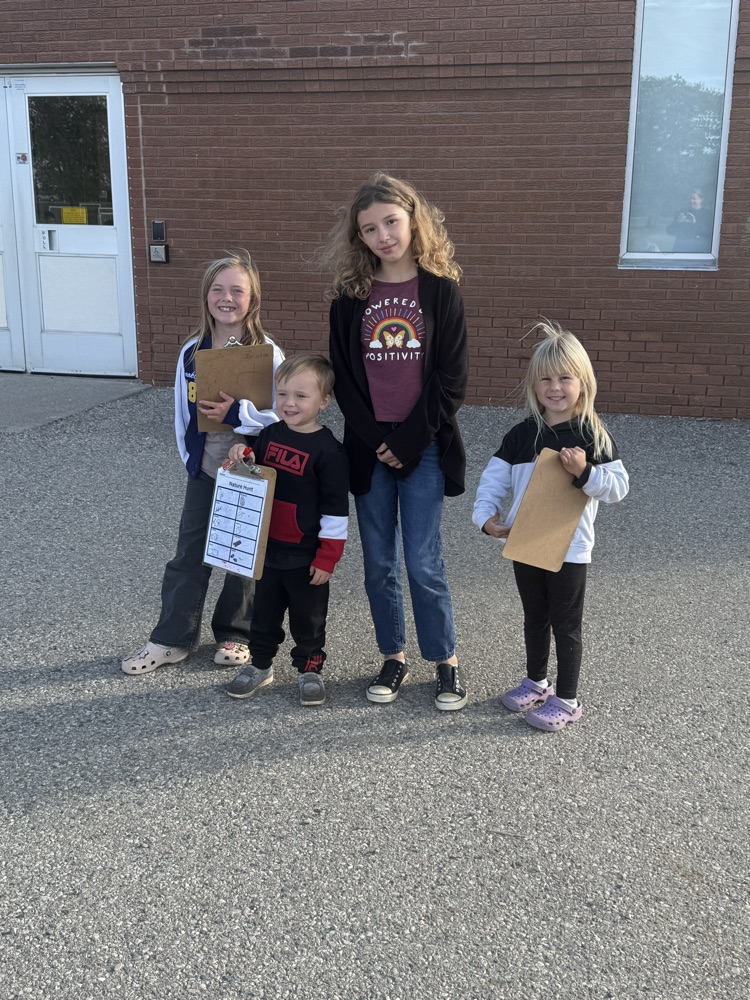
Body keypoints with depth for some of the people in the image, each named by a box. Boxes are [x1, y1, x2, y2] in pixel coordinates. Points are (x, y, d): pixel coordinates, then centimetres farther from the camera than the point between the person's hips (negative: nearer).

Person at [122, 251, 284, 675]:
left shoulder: (267, 353, -12)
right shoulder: (193, 352, 1)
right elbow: (183, 413, 9)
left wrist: (238, 413, -25)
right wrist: (191, 458, 5)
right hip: (205, 470, 4)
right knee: (189, 555, 8)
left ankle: (236, 634, 28)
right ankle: (171, 639, 19)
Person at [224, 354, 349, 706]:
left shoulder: (328, 449, -17)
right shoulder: (269, 435, 2)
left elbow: (335, 511, -15)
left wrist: (327, 558, -14)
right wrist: (242, 456, -7)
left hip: (305, 557, -5)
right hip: (267, 548, 6)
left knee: (308, 619, 12)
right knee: (264, 613, 19)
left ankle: (310, 670, 29)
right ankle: (260, 665, 36)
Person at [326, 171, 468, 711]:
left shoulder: (441, 290, -3)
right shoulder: (351, 295, 5)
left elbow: (451, 379, -6)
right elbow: (344, 376, 4)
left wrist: (408, 442, -10)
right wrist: (374, 439, -7)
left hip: (423, 447, -3)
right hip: (368, 446, 3)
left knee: (423, 562, -2)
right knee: (379, 563, 10)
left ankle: (447, 661, 16)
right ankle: (394, 658, 25)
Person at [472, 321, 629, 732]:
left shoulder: (592, 436, -10)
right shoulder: (520, 435, 0)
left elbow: (618, 486, -11)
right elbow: (493, 480, 2)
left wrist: (585, 473, -28)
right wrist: (486, 516, -14)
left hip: (569, 548, -4)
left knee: (566, 624, 8)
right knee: (534, 618, 20)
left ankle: (567, 700, 22)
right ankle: (537, 682, 40)